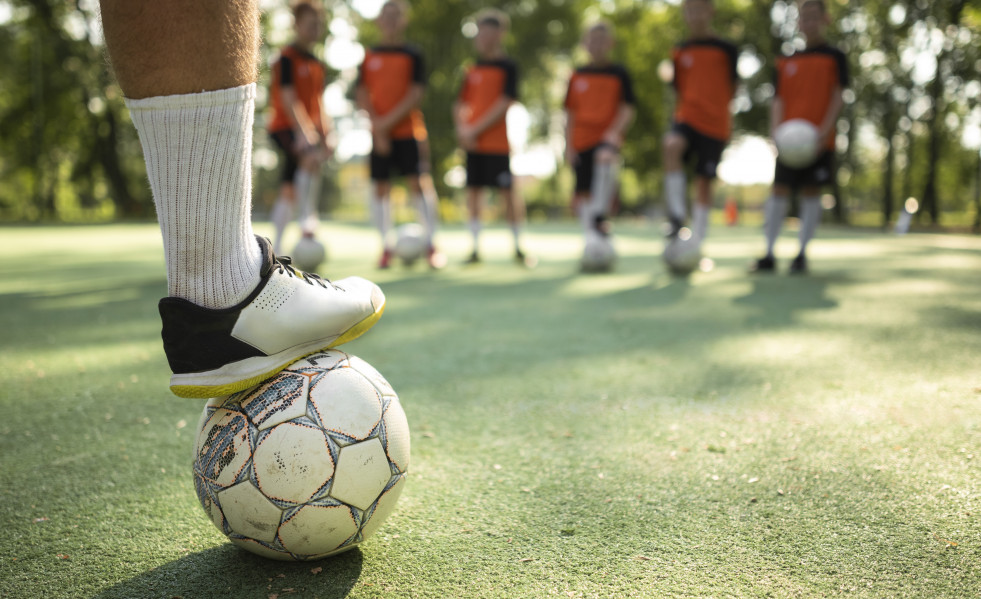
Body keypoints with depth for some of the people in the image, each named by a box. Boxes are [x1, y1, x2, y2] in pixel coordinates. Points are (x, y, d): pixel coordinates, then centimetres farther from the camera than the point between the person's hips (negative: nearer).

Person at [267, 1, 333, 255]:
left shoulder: (317, 64, 15)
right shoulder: (287, 58, -8)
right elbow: (287, 98, -18)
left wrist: (324, 136, 14)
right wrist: (304, 132, -28)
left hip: (307, 130, 7)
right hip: (286, 127, -7)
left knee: (289, 190, 7)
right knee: (312, 158, -35)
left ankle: (276, 247, 14)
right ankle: (307, 218, -28)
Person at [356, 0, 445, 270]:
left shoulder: (412, 54, 4)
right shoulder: (369, 57, 9)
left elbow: (416, 94, -5)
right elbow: (362, 96, 4)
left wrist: (389, 121, -12)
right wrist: (377, 126, -9)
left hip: (409, 130, -2)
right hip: (379, 134, 2)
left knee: (419, 183, -8)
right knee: (380, 188, 1)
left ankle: (430, 244, 1)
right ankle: (386, 247, 11)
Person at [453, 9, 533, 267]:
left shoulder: (508, 66, -3)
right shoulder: (472, 70, 13)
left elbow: (504, 105, -11)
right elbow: (460, 104, 15)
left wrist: (476, 129, -14)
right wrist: (462, 129, -4)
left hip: (497, 142, -5)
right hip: (473, 142, 5)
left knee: (507, 192, -4)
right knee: (473, 191, 5)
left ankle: (518, 247, 8)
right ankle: (476, 248, 12)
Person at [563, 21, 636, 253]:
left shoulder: (619, 73, 4)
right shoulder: (577, 76, 11)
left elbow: (628, 109, -1)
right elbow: (570, 114, 13)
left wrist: (615, 131, -18)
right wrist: (569, 145, 5)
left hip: (607, 139, -4)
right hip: (582, 141, 4)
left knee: (605, 159, -37)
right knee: (582, 193, 1)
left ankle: (600, 218, -39)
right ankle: (590, 235, 14)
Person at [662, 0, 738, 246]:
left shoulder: (726, 49, 2)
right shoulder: (680, 51, 8)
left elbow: (731, 86, 11)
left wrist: (715, 107, 9)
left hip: (715, 125, -1)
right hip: (686, 117, 1)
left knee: (704, 181, 0)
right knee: (671, 145, -32)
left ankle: (697, 241, 9)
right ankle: (677, 214, -25)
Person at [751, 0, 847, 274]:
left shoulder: (834, 56, 6)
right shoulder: (786, 62, 14)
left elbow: (838, 96, -2)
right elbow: (779, 100, 9)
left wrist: (825, 129, -15)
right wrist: (776, 131, -7)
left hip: (819, 139, -2)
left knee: (811, 192, -1)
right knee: (779, 190, -2)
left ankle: (802, 254, 5)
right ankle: (769, 254, 1)